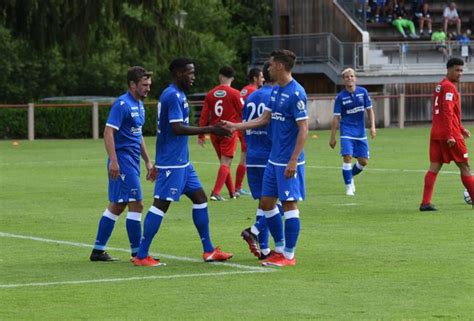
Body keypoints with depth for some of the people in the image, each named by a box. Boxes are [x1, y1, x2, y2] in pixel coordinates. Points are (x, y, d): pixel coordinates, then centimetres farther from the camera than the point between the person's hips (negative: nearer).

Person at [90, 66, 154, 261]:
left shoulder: (139, 105, 15)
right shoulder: (122, 104, -13)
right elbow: (108, 132, -20)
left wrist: (147, 161, 23)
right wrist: (113, 161, -27)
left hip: (132, 162, 9)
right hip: (123, 161, -9)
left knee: (117, 206, 11)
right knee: (136, 205, -8)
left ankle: (98, 250, 16)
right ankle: (137, 252, -2)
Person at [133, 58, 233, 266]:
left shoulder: (177, 95, 15)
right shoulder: (173, 96, -16)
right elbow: (178, 128, -24)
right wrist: (210, 130, -22)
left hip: (181, 161, 11)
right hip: (171, 162, -11)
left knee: (200, 198, 12)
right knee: (161, 204, -9)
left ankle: (208, 251, 17)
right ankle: (141, 256, -7)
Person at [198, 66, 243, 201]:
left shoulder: (211, 94, 3)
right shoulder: (234, 94, -9)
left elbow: (204, 115, 3)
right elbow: (243, 113, -3)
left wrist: (201, 135, 9)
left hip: (214, 132, 4)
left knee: (224, 162, 17)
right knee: (226, 163, -5)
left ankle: (232, 191, 26)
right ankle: (216, 193, -17)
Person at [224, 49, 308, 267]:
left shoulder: (296, 93, -16)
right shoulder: (275, 91, 11)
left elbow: (303, 130, -18)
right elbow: (264, 119, 19)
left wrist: (293, 161, -21)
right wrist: (235, 127, 16)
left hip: (288, 162, -9)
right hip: (274, 159, 9)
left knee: (289, 204, -3)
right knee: (266, 203, 12)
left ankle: (289, 255, 4)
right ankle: (280, 248, 22)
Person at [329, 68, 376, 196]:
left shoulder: (362, 92, 0)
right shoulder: (340, 97, -5)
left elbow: (369, 110, 8)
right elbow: (336, 118, -2)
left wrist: (372, 126, -3)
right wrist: (333, 137, -2)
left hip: (360, 132, 3)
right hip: (347, 131, -3)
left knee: (364, 161, 4)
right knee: (347, 157, -17)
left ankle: (350, 176, 33)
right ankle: (349, 186, -3)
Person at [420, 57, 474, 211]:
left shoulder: (440, 86, 18)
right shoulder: (449, 87, -12)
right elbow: (447, 113, -20)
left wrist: (461, 129, 29)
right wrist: (450, 136, -24)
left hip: (436, 134, 8)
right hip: (450, 135, -8)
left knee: (434, 168, 1)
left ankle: (425, 203, -8)